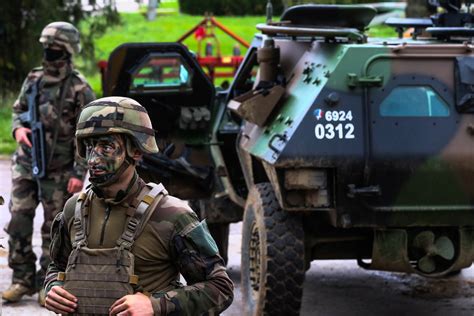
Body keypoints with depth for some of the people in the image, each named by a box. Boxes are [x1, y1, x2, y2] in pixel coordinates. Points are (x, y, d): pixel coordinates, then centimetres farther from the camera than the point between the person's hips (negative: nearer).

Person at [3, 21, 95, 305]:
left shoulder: (79, 89, -9)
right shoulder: (34, 79, 7)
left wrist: (79, 173, -13)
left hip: (58, 169, -5)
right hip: (25, 164, 5)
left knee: (53, 228, 3)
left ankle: (48, 284, 11)